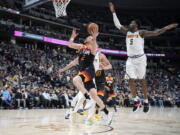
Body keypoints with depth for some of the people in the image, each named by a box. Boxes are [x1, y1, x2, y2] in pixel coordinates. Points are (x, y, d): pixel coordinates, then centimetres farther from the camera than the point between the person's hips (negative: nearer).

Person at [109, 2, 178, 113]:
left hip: (140, 59, -4)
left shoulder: (141, 32, -3)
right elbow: (117, 24, 11)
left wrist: (166, 28, -20)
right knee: (131, 80, 1)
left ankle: (146, 102, 12)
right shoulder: (127, 32, 10)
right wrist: (113, 12, 9)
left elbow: (155, 33, -9)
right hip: (130, 60, 4)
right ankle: (136, 101, 15)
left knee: (142, 80, 2)